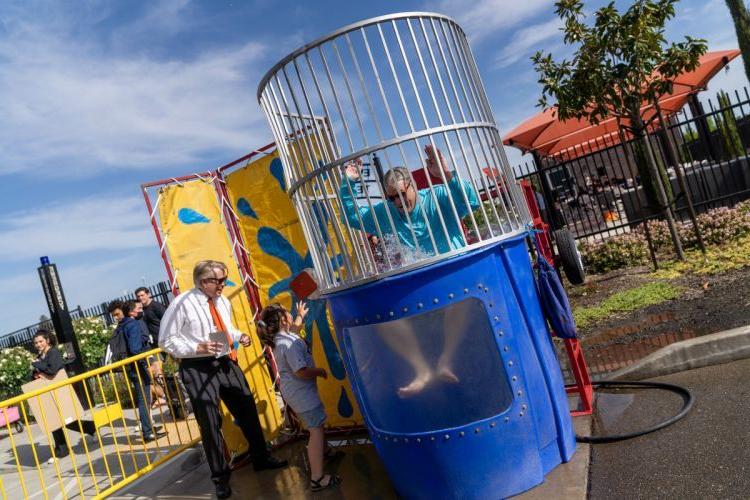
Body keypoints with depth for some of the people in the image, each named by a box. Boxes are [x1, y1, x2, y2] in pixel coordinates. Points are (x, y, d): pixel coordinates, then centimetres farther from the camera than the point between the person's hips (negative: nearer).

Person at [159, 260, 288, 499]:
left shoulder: (223, 302, 6)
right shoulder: (182, 304, -14)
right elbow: (166, 340, -10)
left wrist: (239, 336, -1)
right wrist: (198, 347, -23)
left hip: (226, 362, 6)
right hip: (198, 368, -6)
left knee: (248, 411, 14)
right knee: (210, 423, 3)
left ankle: (261, 458, 36)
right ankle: (220, 476, 24)